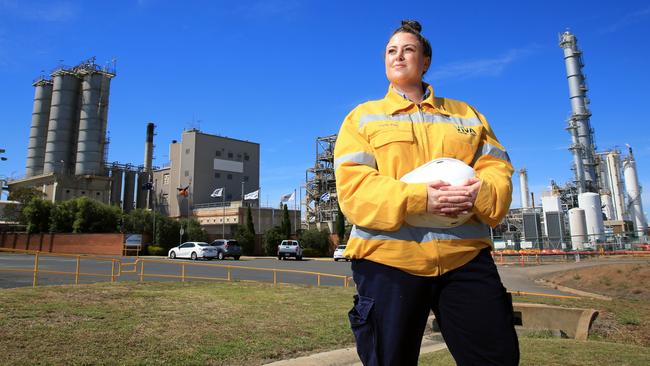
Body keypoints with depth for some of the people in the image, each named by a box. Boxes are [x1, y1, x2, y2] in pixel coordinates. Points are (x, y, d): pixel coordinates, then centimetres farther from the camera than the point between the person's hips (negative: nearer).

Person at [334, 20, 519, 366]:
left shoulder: (466, 115, 19)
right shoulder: (362, 117, 9)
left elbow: (497, 169, 10)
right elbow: (352, 187, -5)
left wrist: (481, 194, -16)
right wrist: (418, 199, -21)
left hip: (464, 257, 3)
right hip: (387, 258, -2)